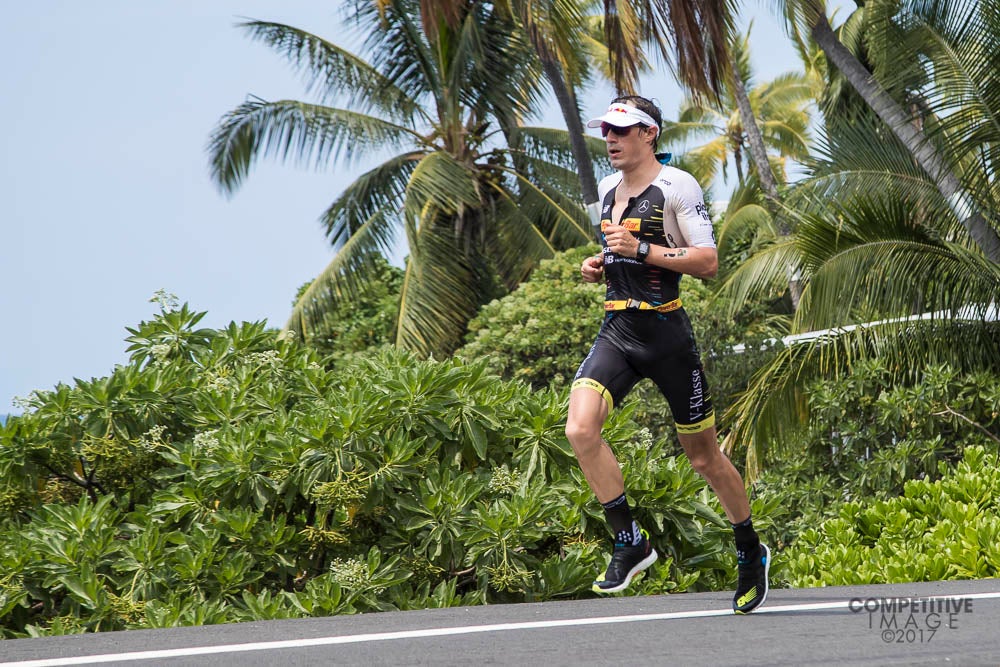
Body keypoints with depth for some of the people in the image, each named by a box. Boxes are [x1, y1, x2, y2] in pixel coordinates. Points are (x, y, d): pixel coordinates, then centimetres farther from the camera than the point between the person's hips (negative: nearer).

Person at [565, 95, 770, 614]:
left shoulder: (676, 187, -7)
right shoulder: (607, 189, 15)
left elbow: (708, 261, -13)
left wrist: (640, 249, -20)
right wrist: (598, 266, 8)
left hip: (666, 332, -6)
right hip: (616, 332, 6)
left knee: (702, 455, 5)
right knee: (580, 430, -19)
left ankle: (751, 552, 25)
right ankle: (629, 542, -9)